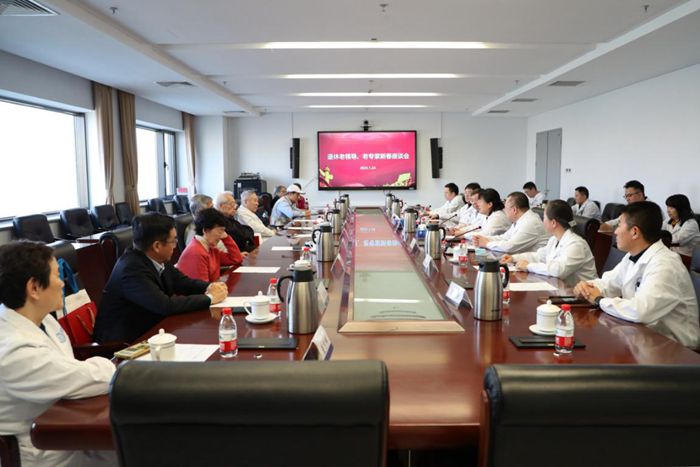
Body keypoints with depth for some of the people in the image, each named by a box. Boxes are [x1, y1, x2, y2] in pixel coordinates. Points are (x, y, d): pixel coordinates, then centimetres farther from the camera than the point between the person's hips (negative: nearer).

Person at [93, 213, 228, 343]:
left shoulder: (157, 259, -3)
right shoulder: (131, 270, -26)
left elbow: (182, 282, 9)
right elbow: (165, 305, -31)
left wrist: (209, 287, -10)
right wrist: (209, 298, -22)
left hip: (149, 330, 7)